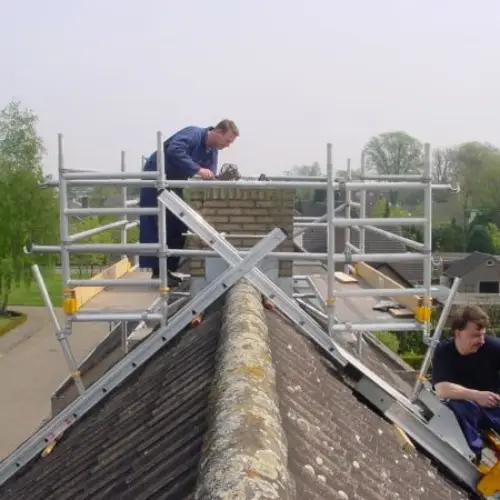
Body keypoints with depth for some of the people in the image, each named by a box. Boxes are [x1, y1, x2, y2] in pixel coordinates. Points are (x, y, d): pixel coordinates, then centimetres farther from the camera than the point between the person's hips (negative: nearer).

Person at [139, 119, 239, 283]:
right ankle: (158, 272, -10)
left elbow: (209, 179, 3)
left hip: (174, 183, 9)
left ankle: (170, 269, 12)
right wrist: (198, 170, -42)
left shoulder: (213, 151, 4)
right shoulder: (193, 134, -22)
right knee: (159, 225, -12)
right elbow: (174, 150, -40)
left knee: (178, 225, 6)